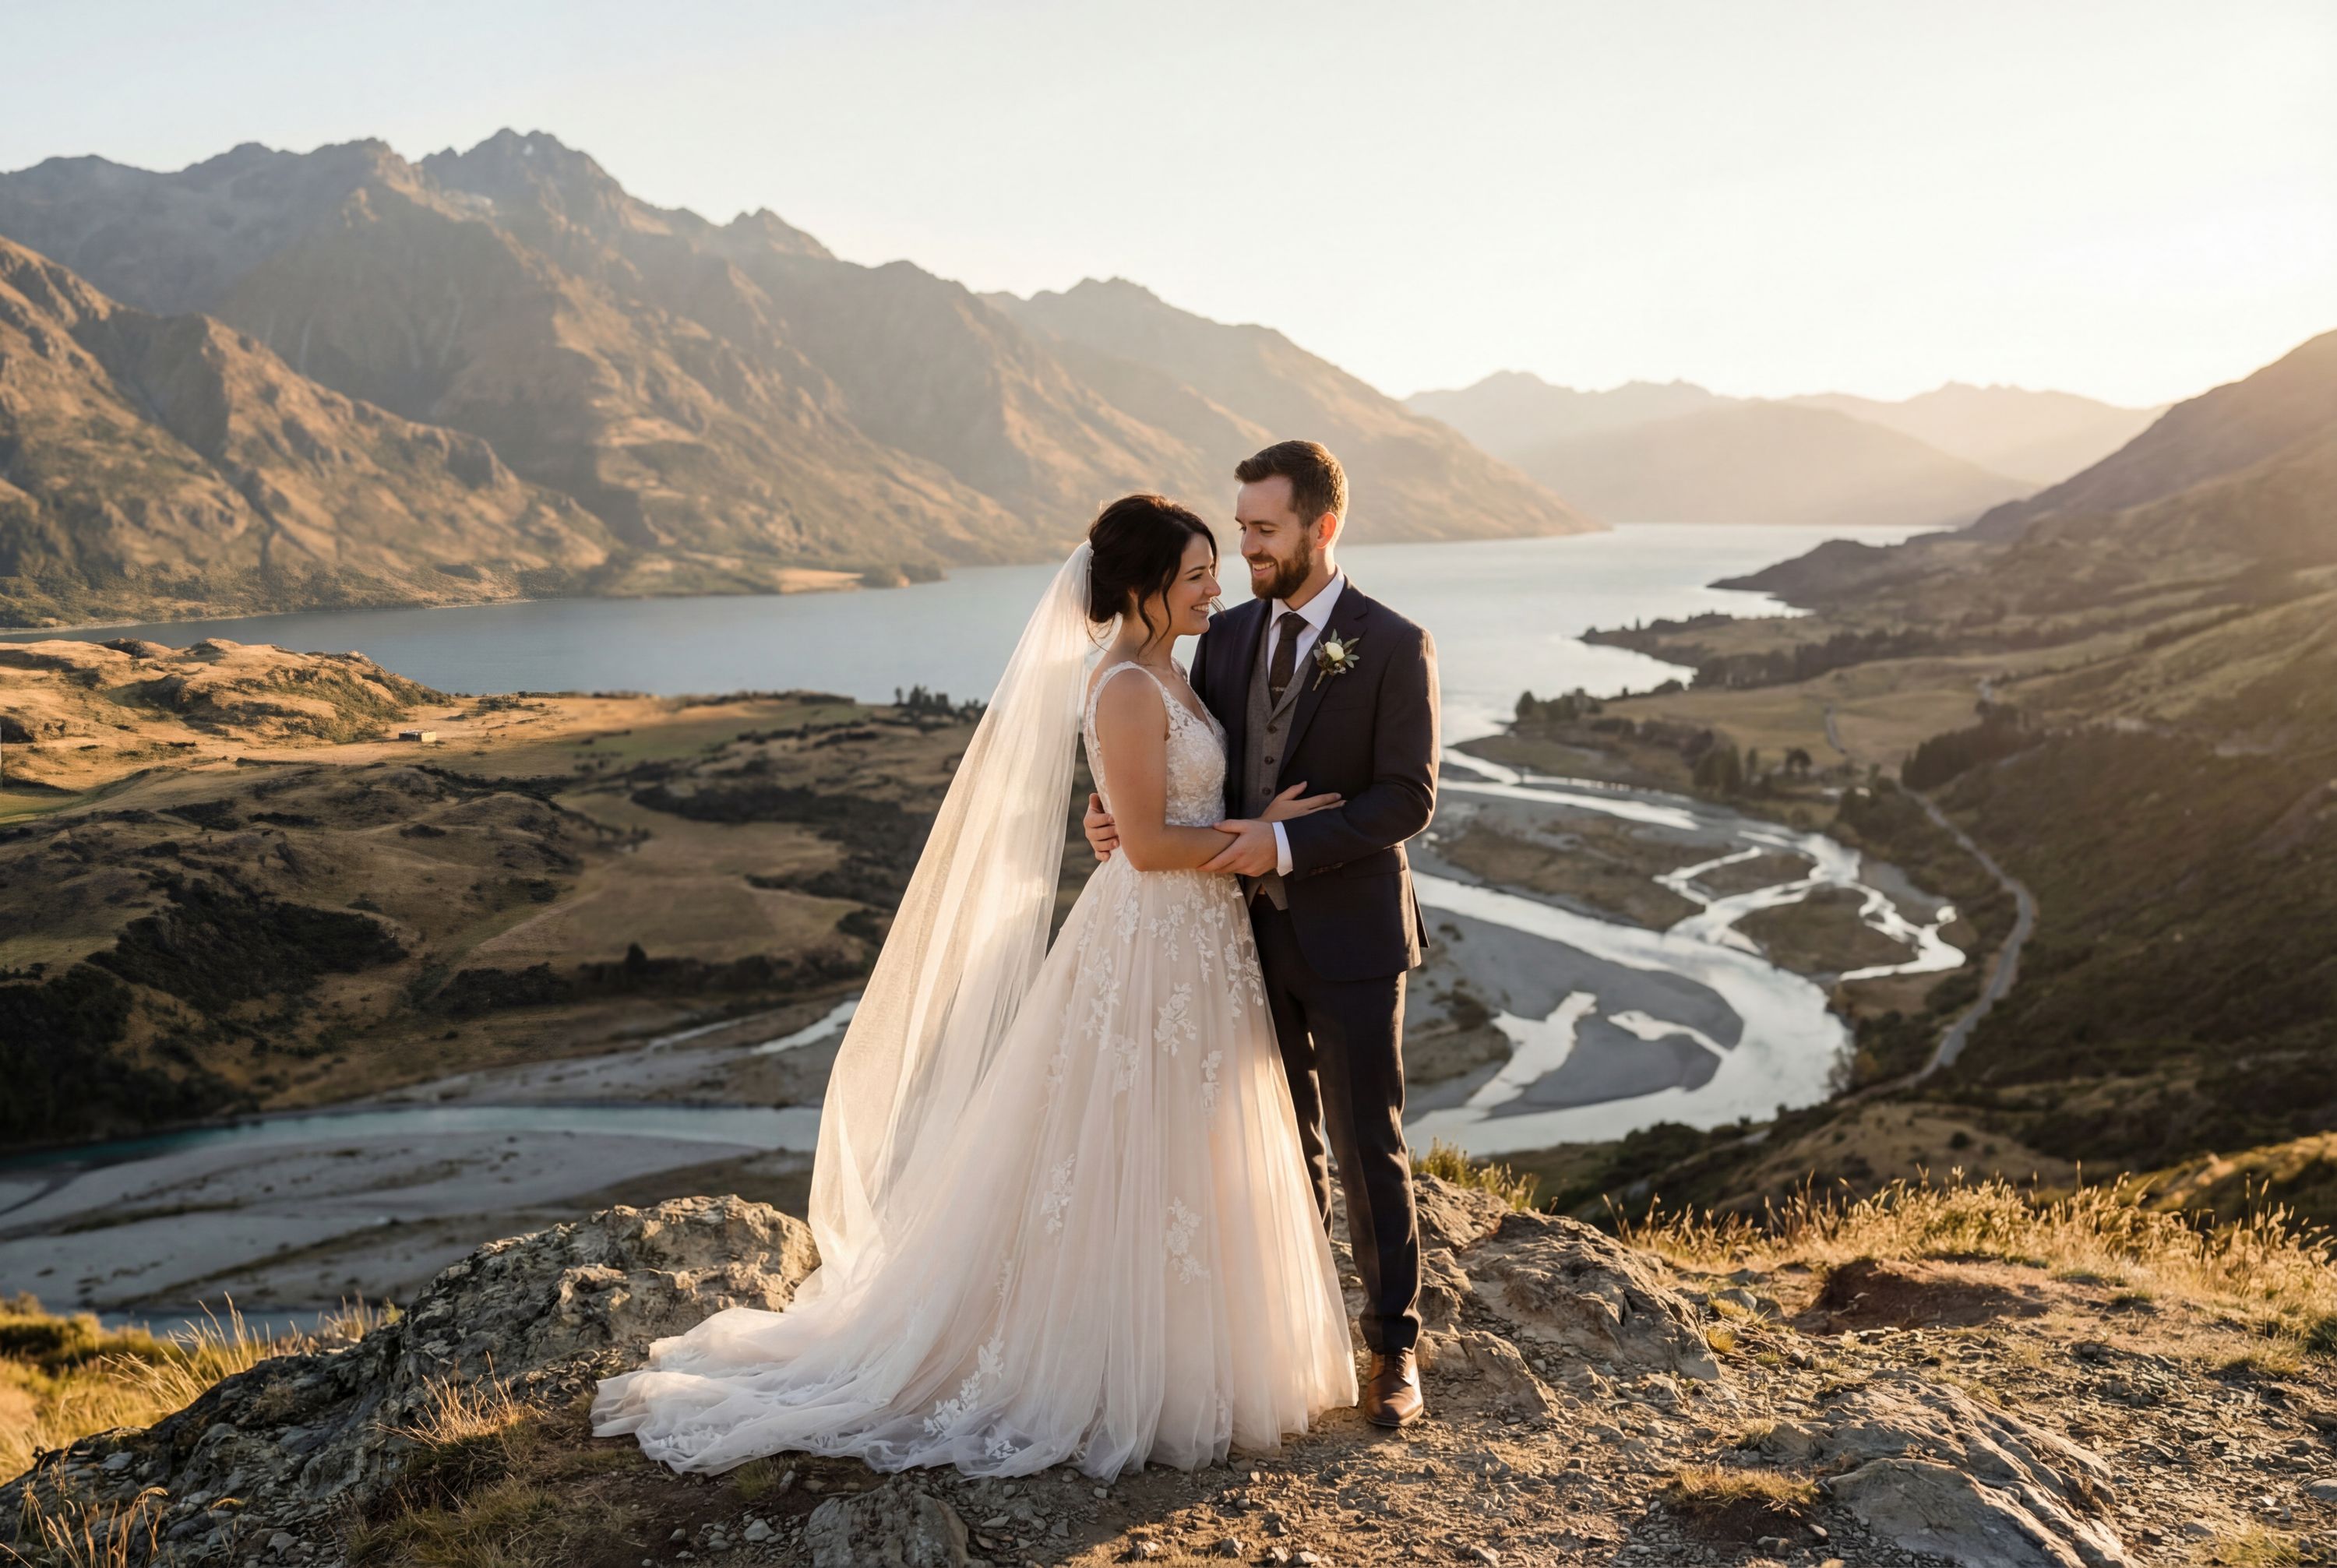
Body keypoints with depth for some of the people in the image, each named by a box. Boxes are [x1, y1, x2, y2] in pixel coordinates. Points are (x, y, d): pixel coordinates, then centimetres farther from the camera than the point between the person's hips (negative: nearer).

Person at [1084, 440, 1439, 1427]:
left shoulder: (1393, 647, -10)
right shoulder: (1226, 636, 6)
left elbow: (1407, 799, -15)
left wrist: (1286, 845, -23)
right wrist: (1123, 814, -11)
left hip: (1349, 936, -5)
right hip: (1254, 931, 5)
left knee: (1368, 1148, 3)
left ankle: (1393, 1346, 19)